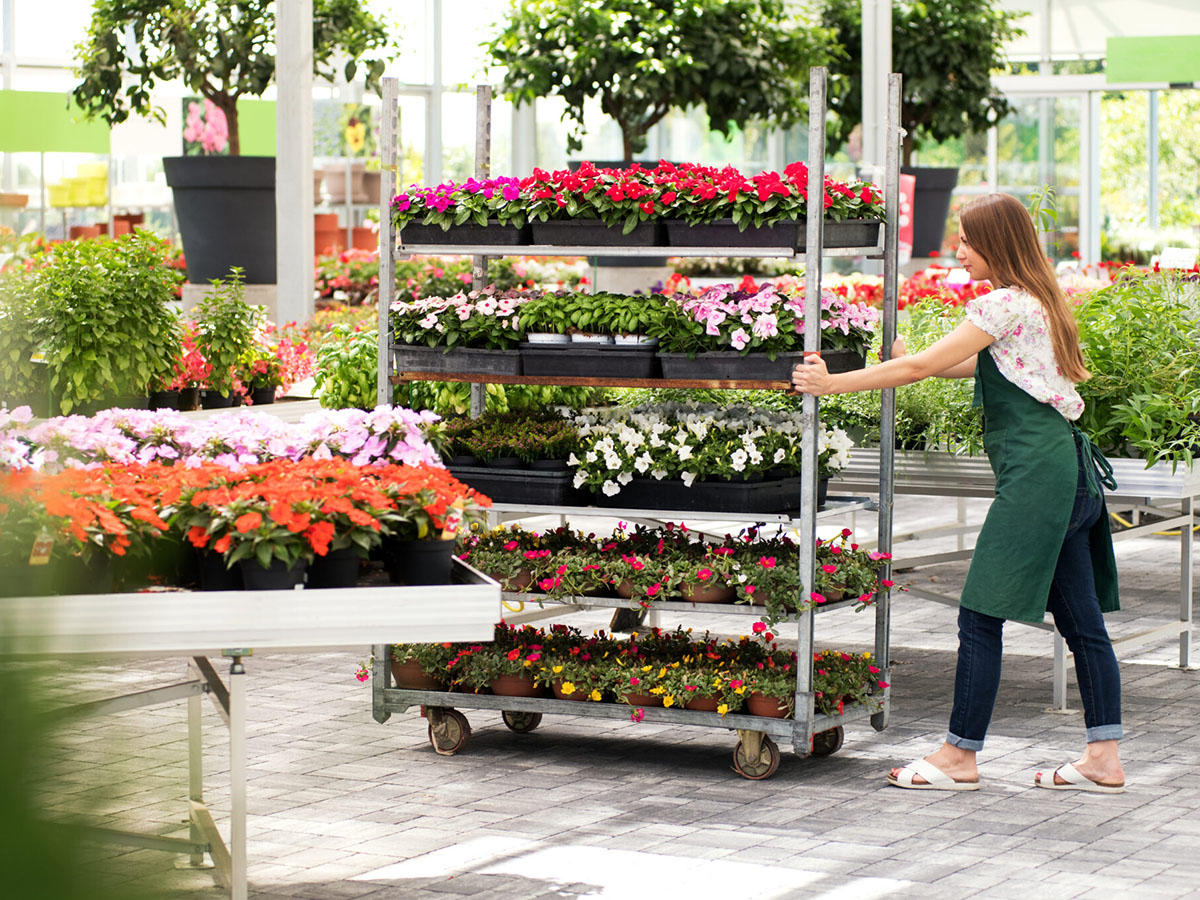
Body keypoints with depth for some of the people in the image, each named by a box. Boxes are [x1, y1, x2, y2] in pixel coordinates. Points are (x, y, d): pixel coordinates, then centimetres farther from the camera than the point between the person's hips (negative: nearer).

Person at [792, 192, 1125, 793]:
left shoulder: (1006, 304, -12)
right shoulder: (1035, 302, 16)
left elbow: (921, 367, -12)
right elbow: (983, 365, 29)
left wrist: (833, 383, -5)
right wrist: (915, 362, 25)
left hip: (1035, 473, -10)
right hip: (1070, 473, 10)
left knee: (980, 614, -5)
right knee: (1081, 619, 8)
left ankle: (959, 757, 0)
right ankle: (1104, 759, 10)